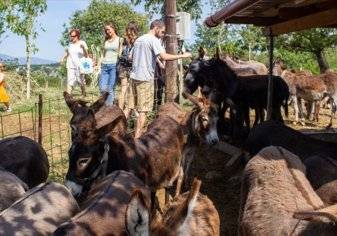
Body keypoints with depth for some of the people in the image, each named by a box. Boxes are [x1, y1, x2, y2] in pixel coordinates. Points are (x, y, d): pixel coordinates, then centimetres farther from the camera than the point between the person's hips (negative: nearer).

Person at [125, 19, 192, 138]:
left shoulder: (139, 39, 17)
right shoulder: (154, 40, -10)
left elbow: (131, 56, 24)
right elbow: (164, 57, -22)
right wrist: (182, 55, -15)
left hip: (134, 76, 8)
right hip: (145, 78, -8)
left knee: (129, 107, 13)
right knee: (143, 110, -3)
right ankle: (137, 138, -1)